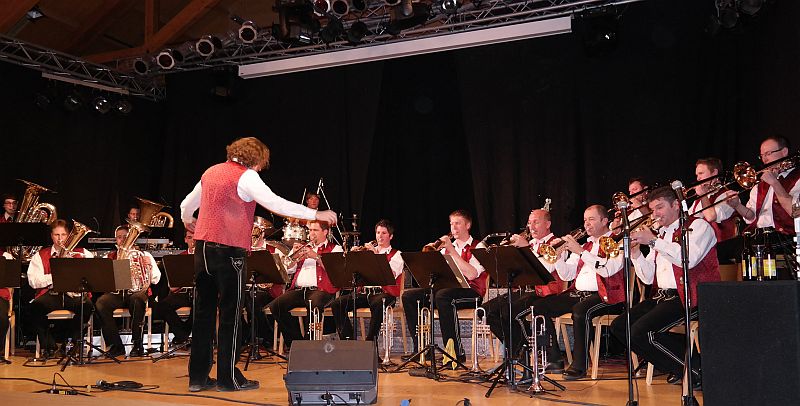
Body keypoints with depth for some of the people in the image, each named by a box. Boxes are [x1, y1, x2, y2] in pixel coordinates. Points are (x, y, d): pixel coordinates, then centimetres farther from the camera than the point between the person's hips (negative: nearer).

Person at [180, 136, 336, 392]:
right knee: (230, 313, 0)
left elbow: (186, 206, 27)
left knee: (203, 311, 10)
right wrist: (316, 214, -15)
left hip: (202, 247, 7)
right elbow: (275, 203, -18)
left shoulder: (211, 172, 15)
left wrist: (188, 222, 50)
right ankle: (228, 377, 5)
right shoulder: (246, 176, -7)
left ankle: (198, 376, 14)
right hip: (229, 250, -7)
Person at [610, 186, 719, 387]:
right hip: (661, 296, 9)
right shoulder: (661, 235, 21)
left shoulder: (698, 225, 0)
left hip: (688, 297, -9)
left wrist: (653, 241, -16)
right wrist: (636, 253, 1)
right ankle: (679, 362, 2)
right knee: (619, 326, -3)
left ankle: (695, 369, -7)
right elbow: (649, 278, 17)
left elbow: (689, 259, -21)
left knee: (642, 331, -25)